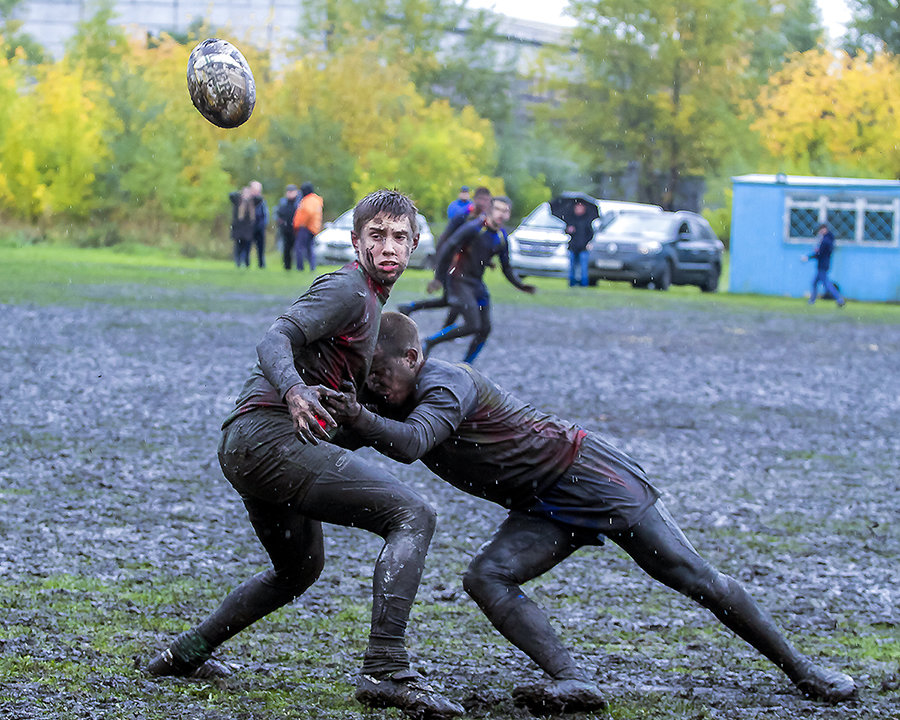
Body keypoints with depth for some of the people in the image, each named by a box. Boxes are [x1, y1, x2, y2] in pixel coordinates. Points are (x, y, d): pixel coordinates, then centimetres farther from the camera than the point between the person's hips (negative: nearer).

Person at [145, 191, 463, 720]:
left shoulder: (373, 301, 26)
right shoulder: (347, 288, -5)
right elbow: (275, 341, -20)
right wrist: (294, 391, -38)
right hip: (268, 434, -11)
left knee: (300, 566, 32)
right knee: (413, 515, -20)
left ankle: (186, 654, 38)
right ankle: (386, 671, -31)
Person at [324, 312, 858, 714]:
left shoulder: (444, 383, -22)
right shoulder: (394, 404, 5)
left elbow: (411, 443, -41)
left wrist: (363, 421, -55)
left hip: (588, 476, -8)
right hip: (543, 511, 8)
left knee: (695, 578, -4)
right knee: (485, 579, -16)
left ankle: (799, 668, 8)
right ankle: (573, 682, -24)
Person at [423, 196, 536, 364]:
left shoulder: (502, 238, 7)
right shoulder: (474, 228, -15)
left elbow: (507, 268, 18)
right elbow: (447, 249, -15)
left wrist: (521, 285, 2)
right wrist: (438, 279, -17)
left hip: (477, 284, 8)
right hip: (459, 281, -8)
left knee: (485, 329, 3)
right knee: (473, 325, -18)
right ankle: (429, 342, -3)